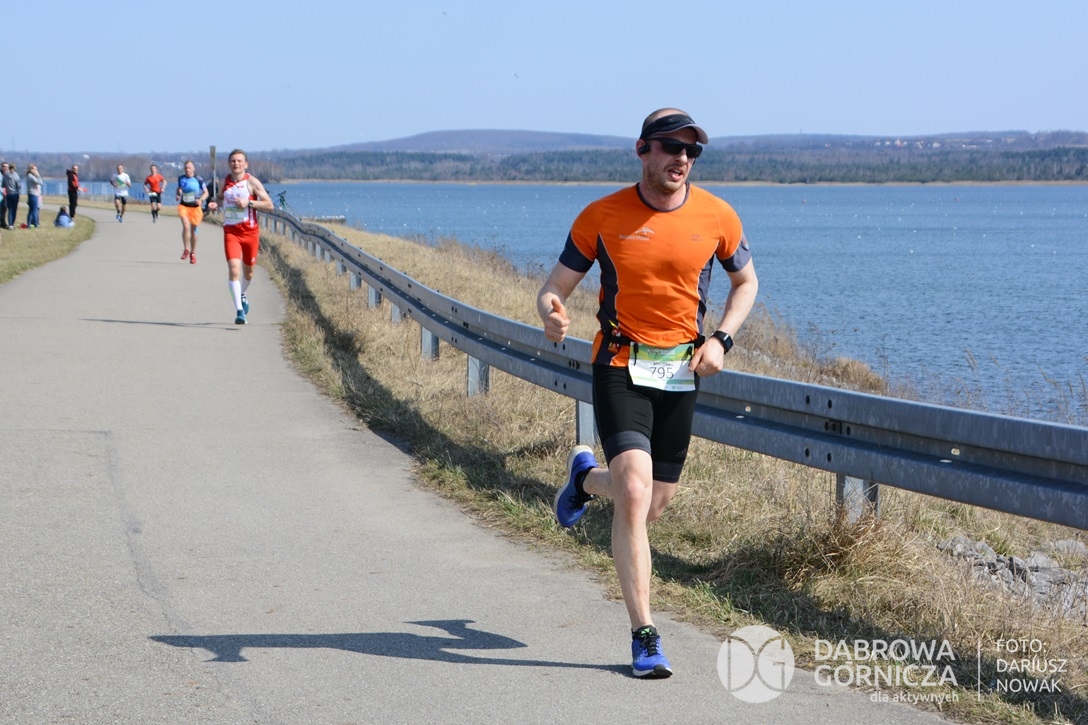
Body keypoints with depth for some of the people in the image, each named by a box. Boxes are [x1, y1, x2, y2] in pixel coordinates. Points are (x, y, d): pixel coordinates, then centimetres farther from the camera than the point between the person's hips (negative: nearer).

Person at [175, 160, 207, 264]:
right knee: (186, 226, -21)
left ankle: (193, 253, 26)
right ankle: (186, 250, -5)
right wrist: (177, 196, 0)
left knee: (194, 230, 10)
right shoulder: (181, 178, 3)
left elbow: (206, 193, 2)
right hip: (183, 206, 1)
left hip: (195, 207, -1)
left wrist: (201, 200, -17)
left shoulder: (198, 180, -6)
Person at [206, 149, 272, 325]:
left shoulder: (252, 182, -6)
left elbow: (269, 205, -8)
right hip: (231, 231, 1)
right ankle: (239, 310, -18)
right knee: (234, 269, -17)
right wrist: (215, 203, 2)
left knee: (248, 272, 14)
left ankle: (242, 296, 47)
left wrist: (249, 203, -20)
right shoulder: (225, 181, 5)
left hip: (250, 232, -1)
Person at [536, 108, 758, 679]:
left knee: (651, 508, 11)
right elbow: (556, 286, -1)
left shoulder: (717, 217, -1)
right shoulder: (602, 216, -6)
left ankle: (587, 478, 47)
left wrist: (720, 339, -1)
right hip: (621, 368, -3)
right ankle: (644, 636, -11)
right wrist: (552, 314, -26)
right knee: (634, 494, -19)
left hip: (681, 373, 3)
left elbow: (746, 281, 16)